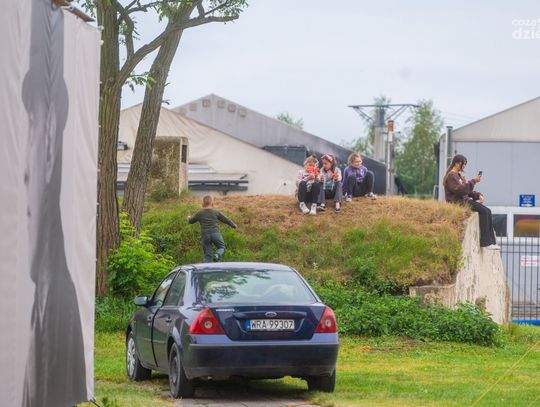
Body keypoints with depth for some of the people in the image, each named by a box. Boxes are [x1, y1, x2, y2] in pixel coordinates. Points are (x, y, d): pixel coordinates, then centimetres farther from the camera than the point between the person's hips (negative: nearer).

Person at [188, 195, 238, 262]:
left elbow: (191, 221, 20)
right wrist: (234, 225, 31)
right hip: (215, 233, -1)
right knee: (221, 247, 15)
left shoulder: (199, 214, 6)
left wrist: (189, 218, 45)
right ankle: (217, 255, -16)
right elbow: (226, 219, 14)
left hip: (205, 235, 1)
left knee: (207, 255, 7)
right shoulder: (216, 212, 6)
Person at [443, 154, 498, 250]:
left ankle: (491, 241, -14)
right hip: (457, 202, -10)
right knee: (483, 211, -22)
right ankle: (485, 242, -21)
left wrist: (478, 195, 8)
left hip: (464, 201, 10)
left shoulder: (459, 175, 22)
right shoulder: (451, 176, -9)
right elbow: (459, 190, -22)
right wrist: (473, 181, -20)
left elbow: (467, 190, 24)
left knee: (487, 211, -8)